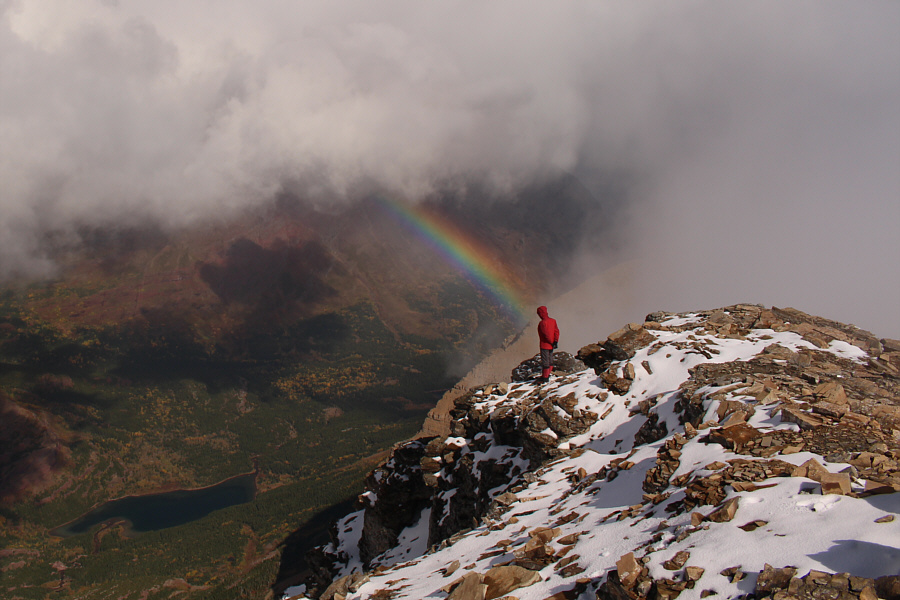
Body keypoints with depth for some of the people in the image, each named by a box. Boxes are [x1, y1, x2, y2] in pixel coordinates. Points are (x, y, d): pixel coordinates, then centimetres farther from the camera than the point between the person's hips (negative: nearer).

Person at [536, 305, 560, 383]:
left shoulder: (542, 323, -19)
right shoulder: (553, 321, 2)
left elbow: (547, 334, -23)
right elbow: (557, 331, -2)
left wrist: (552, 343, -11)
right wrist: (555, 341, -5)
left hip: (545, 345, -7)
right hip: (551, 347, 7)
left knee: (545, 362, 1)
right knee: (550, 360, 18)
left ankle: (545, 377, 8)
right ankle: (547, 375, 27)